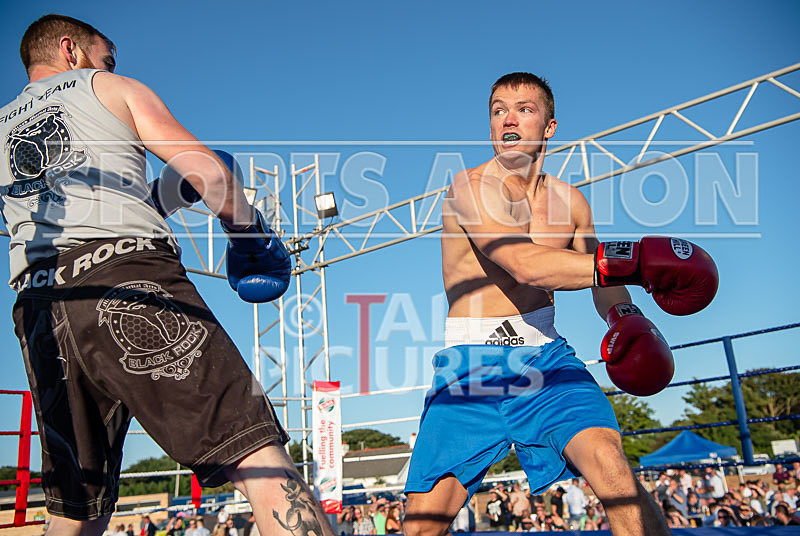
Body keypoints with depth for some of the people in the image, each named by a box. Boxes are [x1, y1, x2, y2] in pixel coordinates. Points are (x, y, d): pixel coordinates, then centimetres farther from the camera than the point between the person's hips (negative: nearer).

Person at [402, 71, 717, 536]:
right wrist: (633, 260, -25)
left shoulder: (570, 201, 11)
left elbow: (601, 279, 22)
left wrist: (628, 318, -2)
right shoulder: (469, 187, -7)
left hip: (545, 355, 3)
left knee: (611, 465, -23)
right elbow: (526, 265, -22)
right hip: (471, 364, -3)